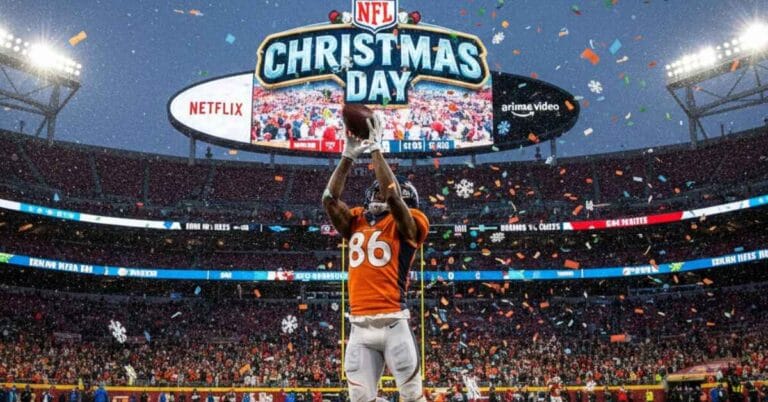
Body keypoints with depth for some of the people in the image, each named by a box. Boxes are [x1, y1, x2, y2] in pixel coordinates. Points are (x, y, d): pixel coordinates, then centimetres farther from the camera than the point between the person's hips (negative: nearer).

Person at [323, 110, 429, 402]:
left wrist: (376, 149, -9)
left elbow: (392, 197, -15)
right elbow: (329, 199, 7)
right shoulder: (356, 223, 17)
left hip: (393, 323, -4)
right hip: (359, 327, 5)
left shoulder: (406, 225, 3)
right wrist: (349, 156, 4)